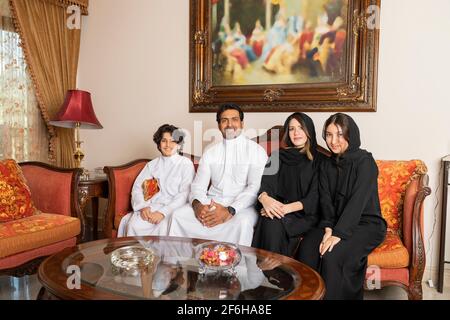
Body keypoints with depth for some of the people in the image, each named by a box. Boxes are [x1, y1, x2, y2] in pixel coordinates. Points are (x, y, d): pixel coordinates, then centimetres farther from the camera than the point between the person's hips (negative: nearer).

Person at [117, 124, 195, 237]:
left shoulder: (186, 164, 6)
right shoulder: (152, 164, 20)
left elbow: (185, 194, -5)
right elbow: (137, 188, 10)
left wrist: (163, 212, -18)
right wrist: (143, 206, -11)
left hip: (172, 209, -3)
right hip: (150, 208, 3)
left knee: (162, 227, -35)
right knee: (133, 225, -28)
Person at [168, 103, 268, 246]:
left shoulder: (256, 151, 1)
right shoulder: (210, 152, 14)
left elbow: (255, 187, -10)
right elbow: (198, 186, 8)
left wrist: (230, 210, -24)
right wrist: (197, 204, -16)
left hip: (242, 206, -3)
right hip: (211, 203, 4)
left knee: (243, 222, -36)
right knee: (178, 215, -17)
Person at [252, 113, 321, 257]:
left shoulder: (317, 160, 6)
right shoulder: (278, 156, 15)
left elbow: (314, 197, -4)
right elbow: (264, 181, 1)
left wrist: (288, 208, -20)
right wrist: (264, 198, -24)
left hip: (304, 214, -2)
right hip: (279, 210, 2)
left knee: (275, 224, -31)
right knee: (268, 222, -31)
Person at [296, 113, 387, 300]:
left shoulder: (365, 161, -9)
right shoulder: (326, 165, 10)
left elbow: (357, 201, -19)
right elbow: (326, 201, 1)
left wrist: (338, 235, -26)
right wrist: (328, 230, -17)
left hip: (366, 224, -5)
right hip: (335, 223, 5)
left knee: (332, 255, -30)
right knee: (306, 249, -24)